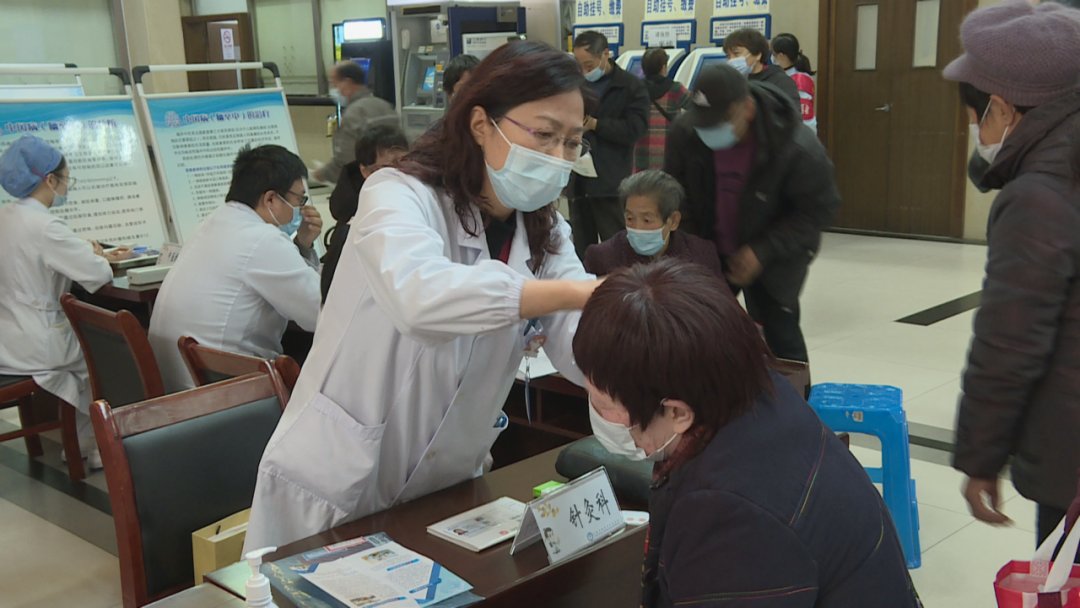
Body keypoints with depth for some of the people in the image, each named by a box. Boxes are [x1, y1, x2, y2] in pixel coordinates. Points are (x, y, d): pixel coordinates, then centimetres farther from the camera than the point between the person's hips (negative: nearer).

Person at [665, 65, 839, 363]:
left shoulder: (797, 148, -29)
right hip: (707, 251, 3)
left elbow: (819, 208, -18)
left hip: (774, 258, -3)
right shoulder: (685, 132, -19)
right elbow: (676, 192, -2)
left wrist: (762, 252, -25)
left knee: (780, 334, -3)